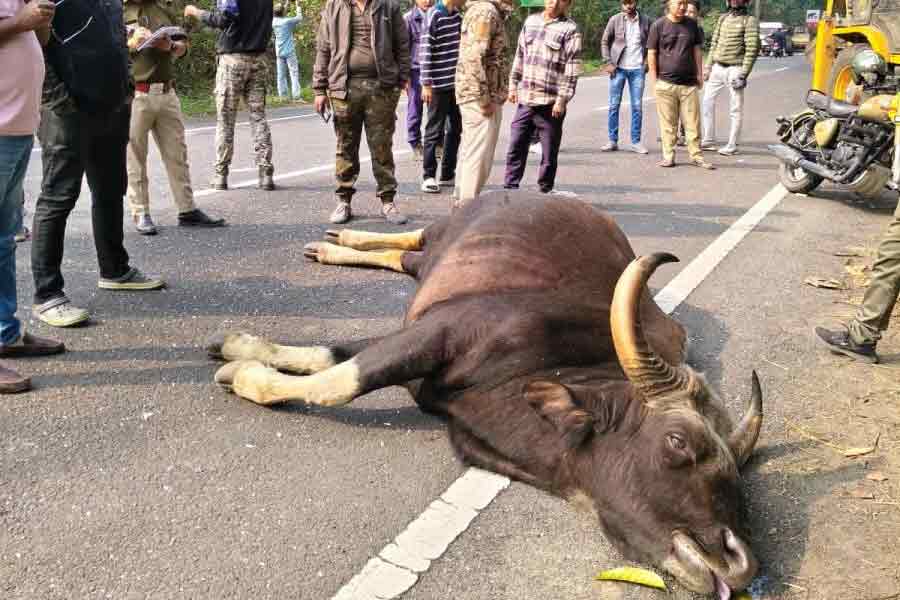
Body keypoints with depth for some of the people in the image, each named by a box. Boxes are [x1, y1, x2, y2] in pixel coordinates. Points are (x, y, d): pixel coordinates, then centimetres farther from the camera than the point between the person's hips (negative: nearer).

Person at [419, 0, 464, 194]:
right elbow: (426, 50, -14)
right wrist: (427, 83, -18)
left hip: (456, 83, 8)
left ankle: (448, 174, 21)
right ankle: (428, 176, 5)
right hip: (439, 84, -8)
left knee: (455, 129, 12)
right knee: (435, 130, -2)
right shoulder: (434, 16, -11)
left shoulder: (458, 16, 11)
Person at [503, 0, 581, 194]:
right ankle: (509, 189, 16)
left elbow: (572, 68, -10)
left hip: (550, 103, -5)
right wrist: (513, 84, 13)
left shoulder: (570, 29, -4)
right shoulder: (530, 21, 12)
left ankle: (545, 191, 15)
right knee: (515, 147, 7)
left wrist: (562, 99, -15)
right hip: (525, 100, 5)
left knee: (549, 154, 4)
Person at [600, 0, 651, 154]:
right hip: (618, 68, -1)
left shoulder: (645, 21, 2)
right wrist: (609, 63, -4)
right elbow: (604, 42, 4)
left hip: (637, 69, 1)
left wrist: (646, 63, 0)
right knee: (614, 105, 2)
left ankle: (636, 142, 9)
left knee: (637, 106, 2)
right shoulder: (615, 20, -1)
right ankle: (612, 141, 9)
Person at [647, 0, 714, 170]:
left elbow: (697, 51, 17)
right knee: (668, 123, 2)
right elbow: (651, 54, 0)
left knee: (693, 122, 2)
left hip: (689, 83, 3)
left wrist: (699, 75, 12)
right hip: (666, 84, -3)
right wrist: (654, 80, -4)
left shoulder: (692, 25, 11)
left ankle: (696, 156, 9)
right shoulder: (658, 25, 1)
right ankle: (668, 156, 11)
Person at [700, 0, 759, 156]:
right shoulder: (723, 18, 14)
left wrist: (744, 74, -17)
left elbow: (752, 49, -11)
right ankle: (708, 140, 18)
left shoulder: (749, 20, -5)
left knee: (736, 109, -1)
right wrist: (708, 66, 11)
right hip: (717, 67, 6)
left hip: (735, 69, -6)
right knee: (707, 101, 9)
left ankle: (732, 146, 4)